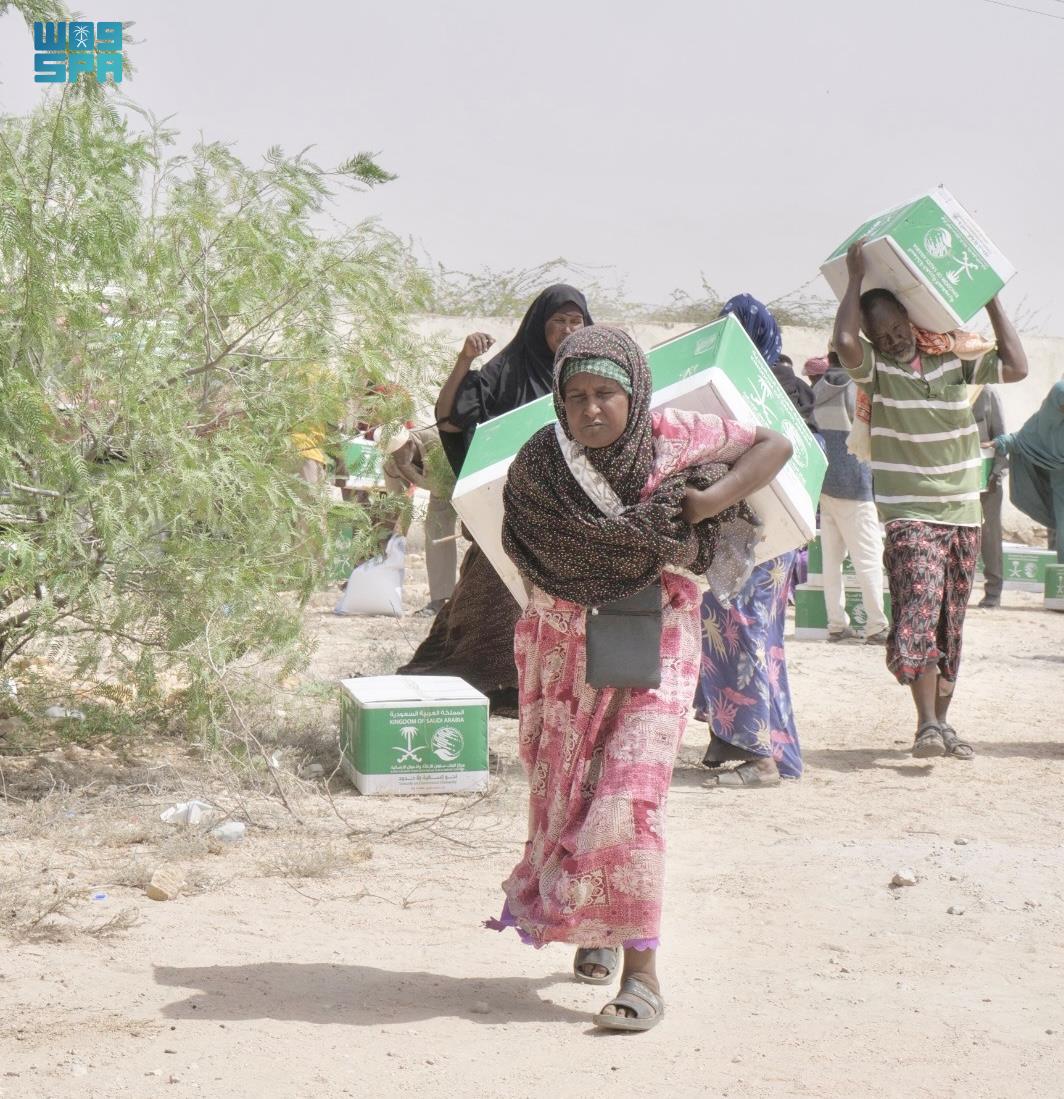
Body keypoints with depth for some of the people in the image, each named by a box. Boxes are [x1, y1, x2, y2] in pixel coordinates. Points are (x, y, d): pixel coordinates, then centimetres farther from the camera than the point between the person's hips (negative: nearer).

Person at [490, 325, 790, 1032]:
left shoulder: (672, 438, -10)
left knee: (629, 794, -15)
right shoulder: (541, 463, -9)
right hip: (564, 648, 3)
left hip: (654, 640, -2)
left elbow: (776, 446, -2)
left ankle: (642, 970, -12)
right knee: (564, 795, 13)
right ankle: (591, 928, 38)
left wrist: (713, 498, -19)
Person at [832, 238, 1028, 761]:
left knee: (950, 628, 9)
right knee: (919, 615, -20)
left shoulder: (953, 360, 10)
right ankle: (927, 724, -20)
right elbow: (844, 340, -22)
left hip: (963, 516, 5)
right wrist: (855, 277, -12)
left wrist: (992, 302, 9)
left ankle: (942, 723, 17)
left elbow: (1015, 366, 7)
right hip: (910, 518, -5)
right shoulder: (875, 370, -3)